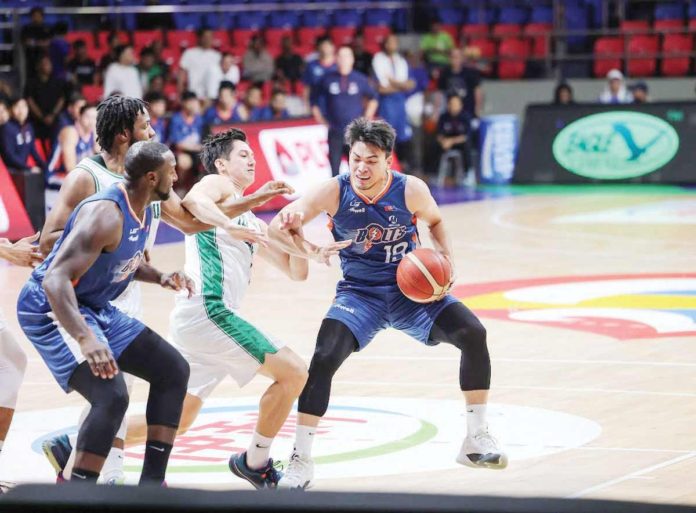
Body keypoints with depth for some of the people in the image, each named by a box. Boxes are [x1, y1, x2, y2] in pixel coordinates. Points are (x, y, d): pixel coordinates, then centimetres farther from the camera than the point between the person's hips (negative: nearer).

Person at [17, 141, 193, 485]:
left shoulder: (143, 211, 2)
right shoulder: (106, 214, -27)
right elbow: (55, 279, -36)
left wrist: (162, 279, 2)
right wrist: (85, 339, -49)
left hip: (97, 309, 10)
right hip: (53, 311, -10)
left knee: (173, 370, 10)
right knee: (111, 396, -28)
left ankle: (151, 485, 13)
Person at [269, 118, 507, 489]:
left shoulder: (410, 190, -13)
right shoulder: (335, 191, -16)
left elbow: (435, 221, 9)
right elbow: (276, 228, -19)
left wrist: (446, 255, -9)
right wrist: (286, 224, -44)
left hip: (411, 289, 1)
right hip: (359, 293, -1)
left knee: (473, 334, -14)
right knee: (323, 360, -22)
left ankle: (476, 440, 1)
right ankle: (301, 459, -11)